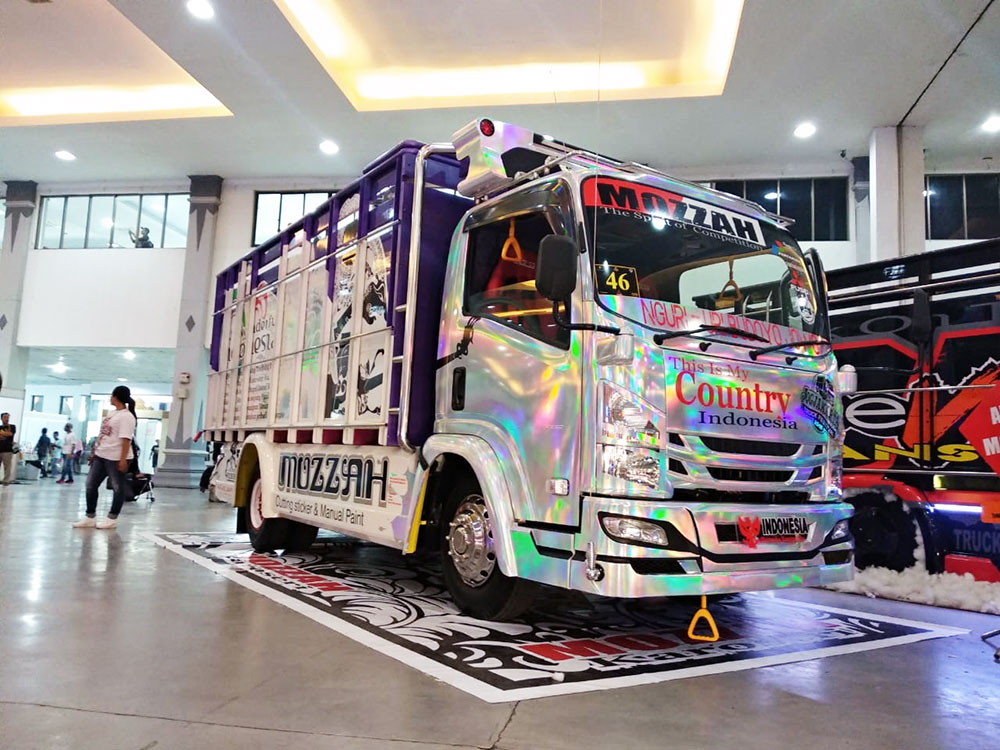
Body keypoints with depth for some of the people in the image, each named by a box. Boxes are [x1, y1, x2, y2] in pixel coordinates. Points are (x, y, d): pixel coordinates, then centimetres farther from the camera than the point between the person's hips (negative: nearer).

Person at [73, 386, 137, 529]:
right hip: (101, 455, 10)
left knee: (118, 488, 2)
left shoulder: (126, 416, -15)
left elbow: (126, 439, -22)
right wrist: (95, 451, 20)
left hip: (116, 458, -10)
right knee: (91, 485, 10)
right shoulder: (112, 413, 16)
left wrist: (123, 459, -26)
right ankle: (90, 517, 17)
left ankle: (112, 519, 10)